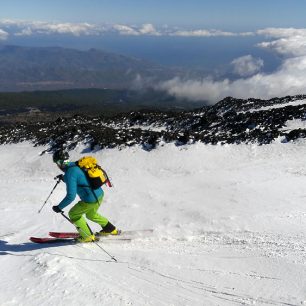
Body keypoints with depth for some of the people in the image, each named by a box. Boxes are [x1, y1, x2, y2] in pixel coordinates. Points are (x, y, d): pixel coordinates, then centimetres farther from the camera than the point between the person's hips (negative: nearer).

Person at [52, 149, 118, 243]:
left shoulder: (69, 173, -21)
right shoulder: (76, 165, 6)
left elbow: (71, 196, -24)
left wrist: (59, 207, -12)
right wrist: (63, 178, 29)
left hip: (91, 200, -9)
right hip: (100, 194, 9)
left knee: (73, 214, 14)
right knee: (91, 214, 32)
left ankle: (88, 236, 20)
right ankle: (110, 229, 41)